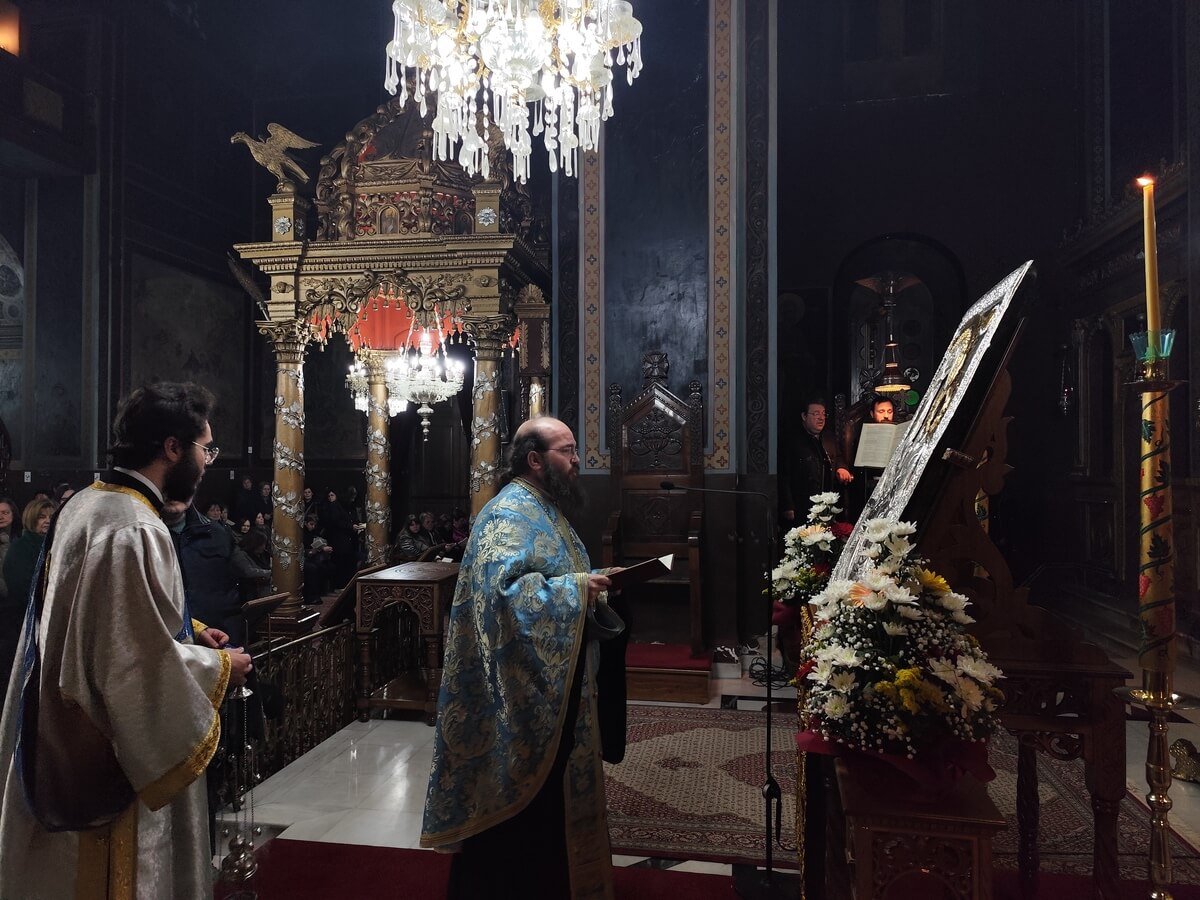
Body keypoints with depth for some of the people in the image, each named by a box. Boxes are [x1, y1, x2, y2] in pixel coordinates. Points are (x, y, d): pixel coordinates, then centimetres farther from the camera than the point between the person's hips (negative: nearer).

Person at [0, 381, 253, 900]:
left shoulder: (85, 504, 3)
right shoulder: (135, 530, -27)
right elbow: (143, 665, -28)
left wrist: (188, 631, 11)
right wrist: (219, 667, -12)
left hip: (65, 737, 10)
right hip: (110, 757, -10)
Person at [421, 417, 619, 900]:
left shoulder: (545, 510, 14)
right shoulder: (508, 514, -17)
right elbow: (505, 591, -29)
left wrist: (587, 587, 4)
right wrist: (575, 588, -23)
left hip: (552, 688, 10)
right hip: (520, 694, -10)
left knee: (547, 796, 19)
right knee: (514, 803, 2)